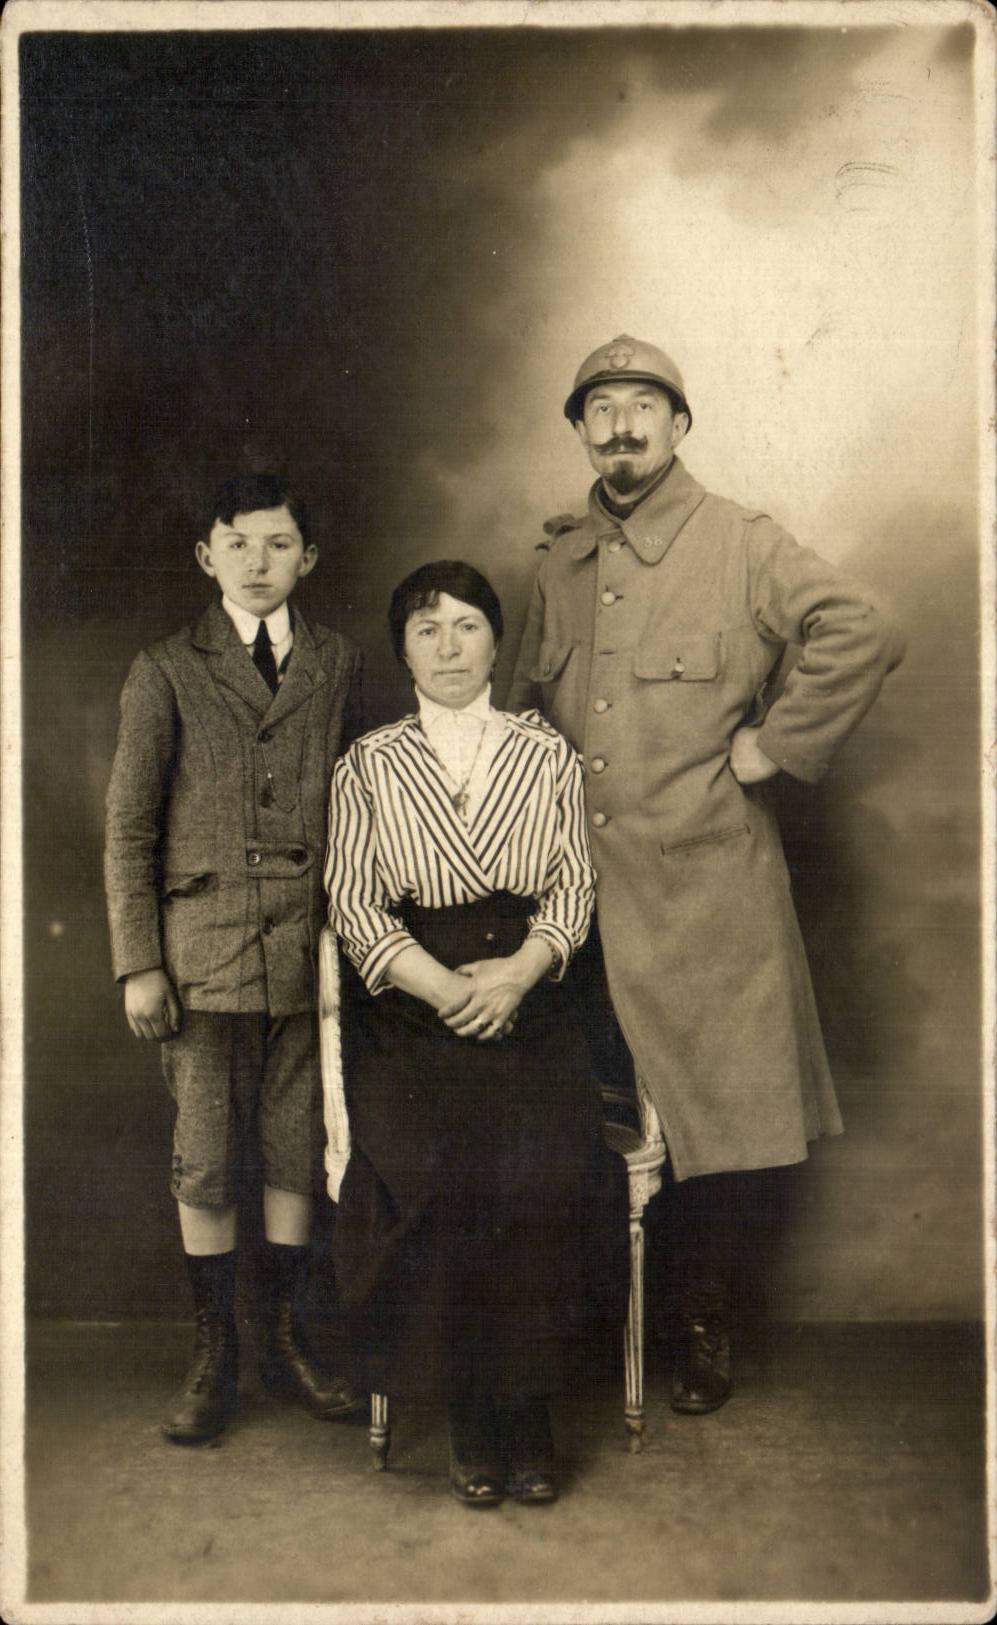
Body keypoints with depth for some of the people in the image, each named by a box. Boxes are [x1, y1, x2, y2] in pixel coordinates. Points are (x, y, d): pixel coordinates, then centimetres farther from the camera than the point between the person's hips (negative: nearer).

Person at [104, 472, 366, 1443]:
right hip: (202, 944, -1)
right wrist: (137, 963, -3)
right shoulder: (166, 673, 3)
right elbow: (128, 827, 2)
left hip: (310, 945, 2)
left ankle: (286, 1340, 26)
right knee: (204, 1159, 5)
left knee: (296, 1148, 9)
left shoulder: (337, 665, 9)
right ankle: (213, 1355, 21)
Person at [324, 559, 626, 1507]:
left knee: (544, 1170, -24)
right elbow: (353, 904, 3)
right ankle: (472, 1427, -8)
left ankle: (526, 1416, -7)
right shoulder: (367, 767, 11)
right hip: (409, 1010, 0)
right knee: (428, 1173, -25)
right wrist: (445, 987, -12)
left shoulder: (547, 754, 14)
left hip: (527, 1002, 1)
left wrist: (516, 971, -12)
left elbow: (574, 886, 7)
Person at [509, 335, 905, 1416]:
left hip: (703, 888, -4)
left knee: (707, 1117, 4)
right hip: (582, 892, 4)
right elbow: (523, 708, 23)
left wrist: (774, 745, -13)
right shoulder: (559, 565, 13)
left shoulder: (741, 545, -3)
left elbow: (866, 635, -13)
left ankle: (703, 1329, 23)